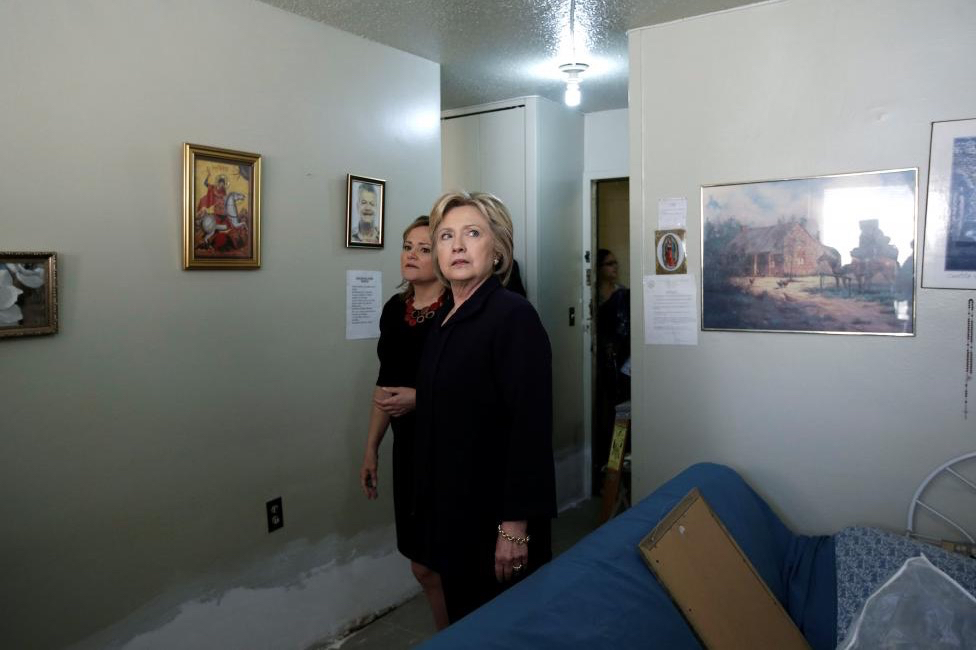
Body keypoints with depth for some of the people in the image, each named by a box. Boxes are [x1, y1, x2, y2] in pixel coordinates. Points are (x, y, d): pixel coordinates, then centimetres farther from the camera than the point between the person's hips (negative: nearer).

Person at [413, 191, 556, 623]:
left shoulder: (513, 316, -16)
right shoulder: (445, 323, 8)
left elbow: (531, 427, -21)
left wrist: (516, 525, -22)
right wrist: (430, 507, 14)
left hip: (497, 516, -7)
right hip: (451, 513, 7)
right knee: (463, 623, 20)